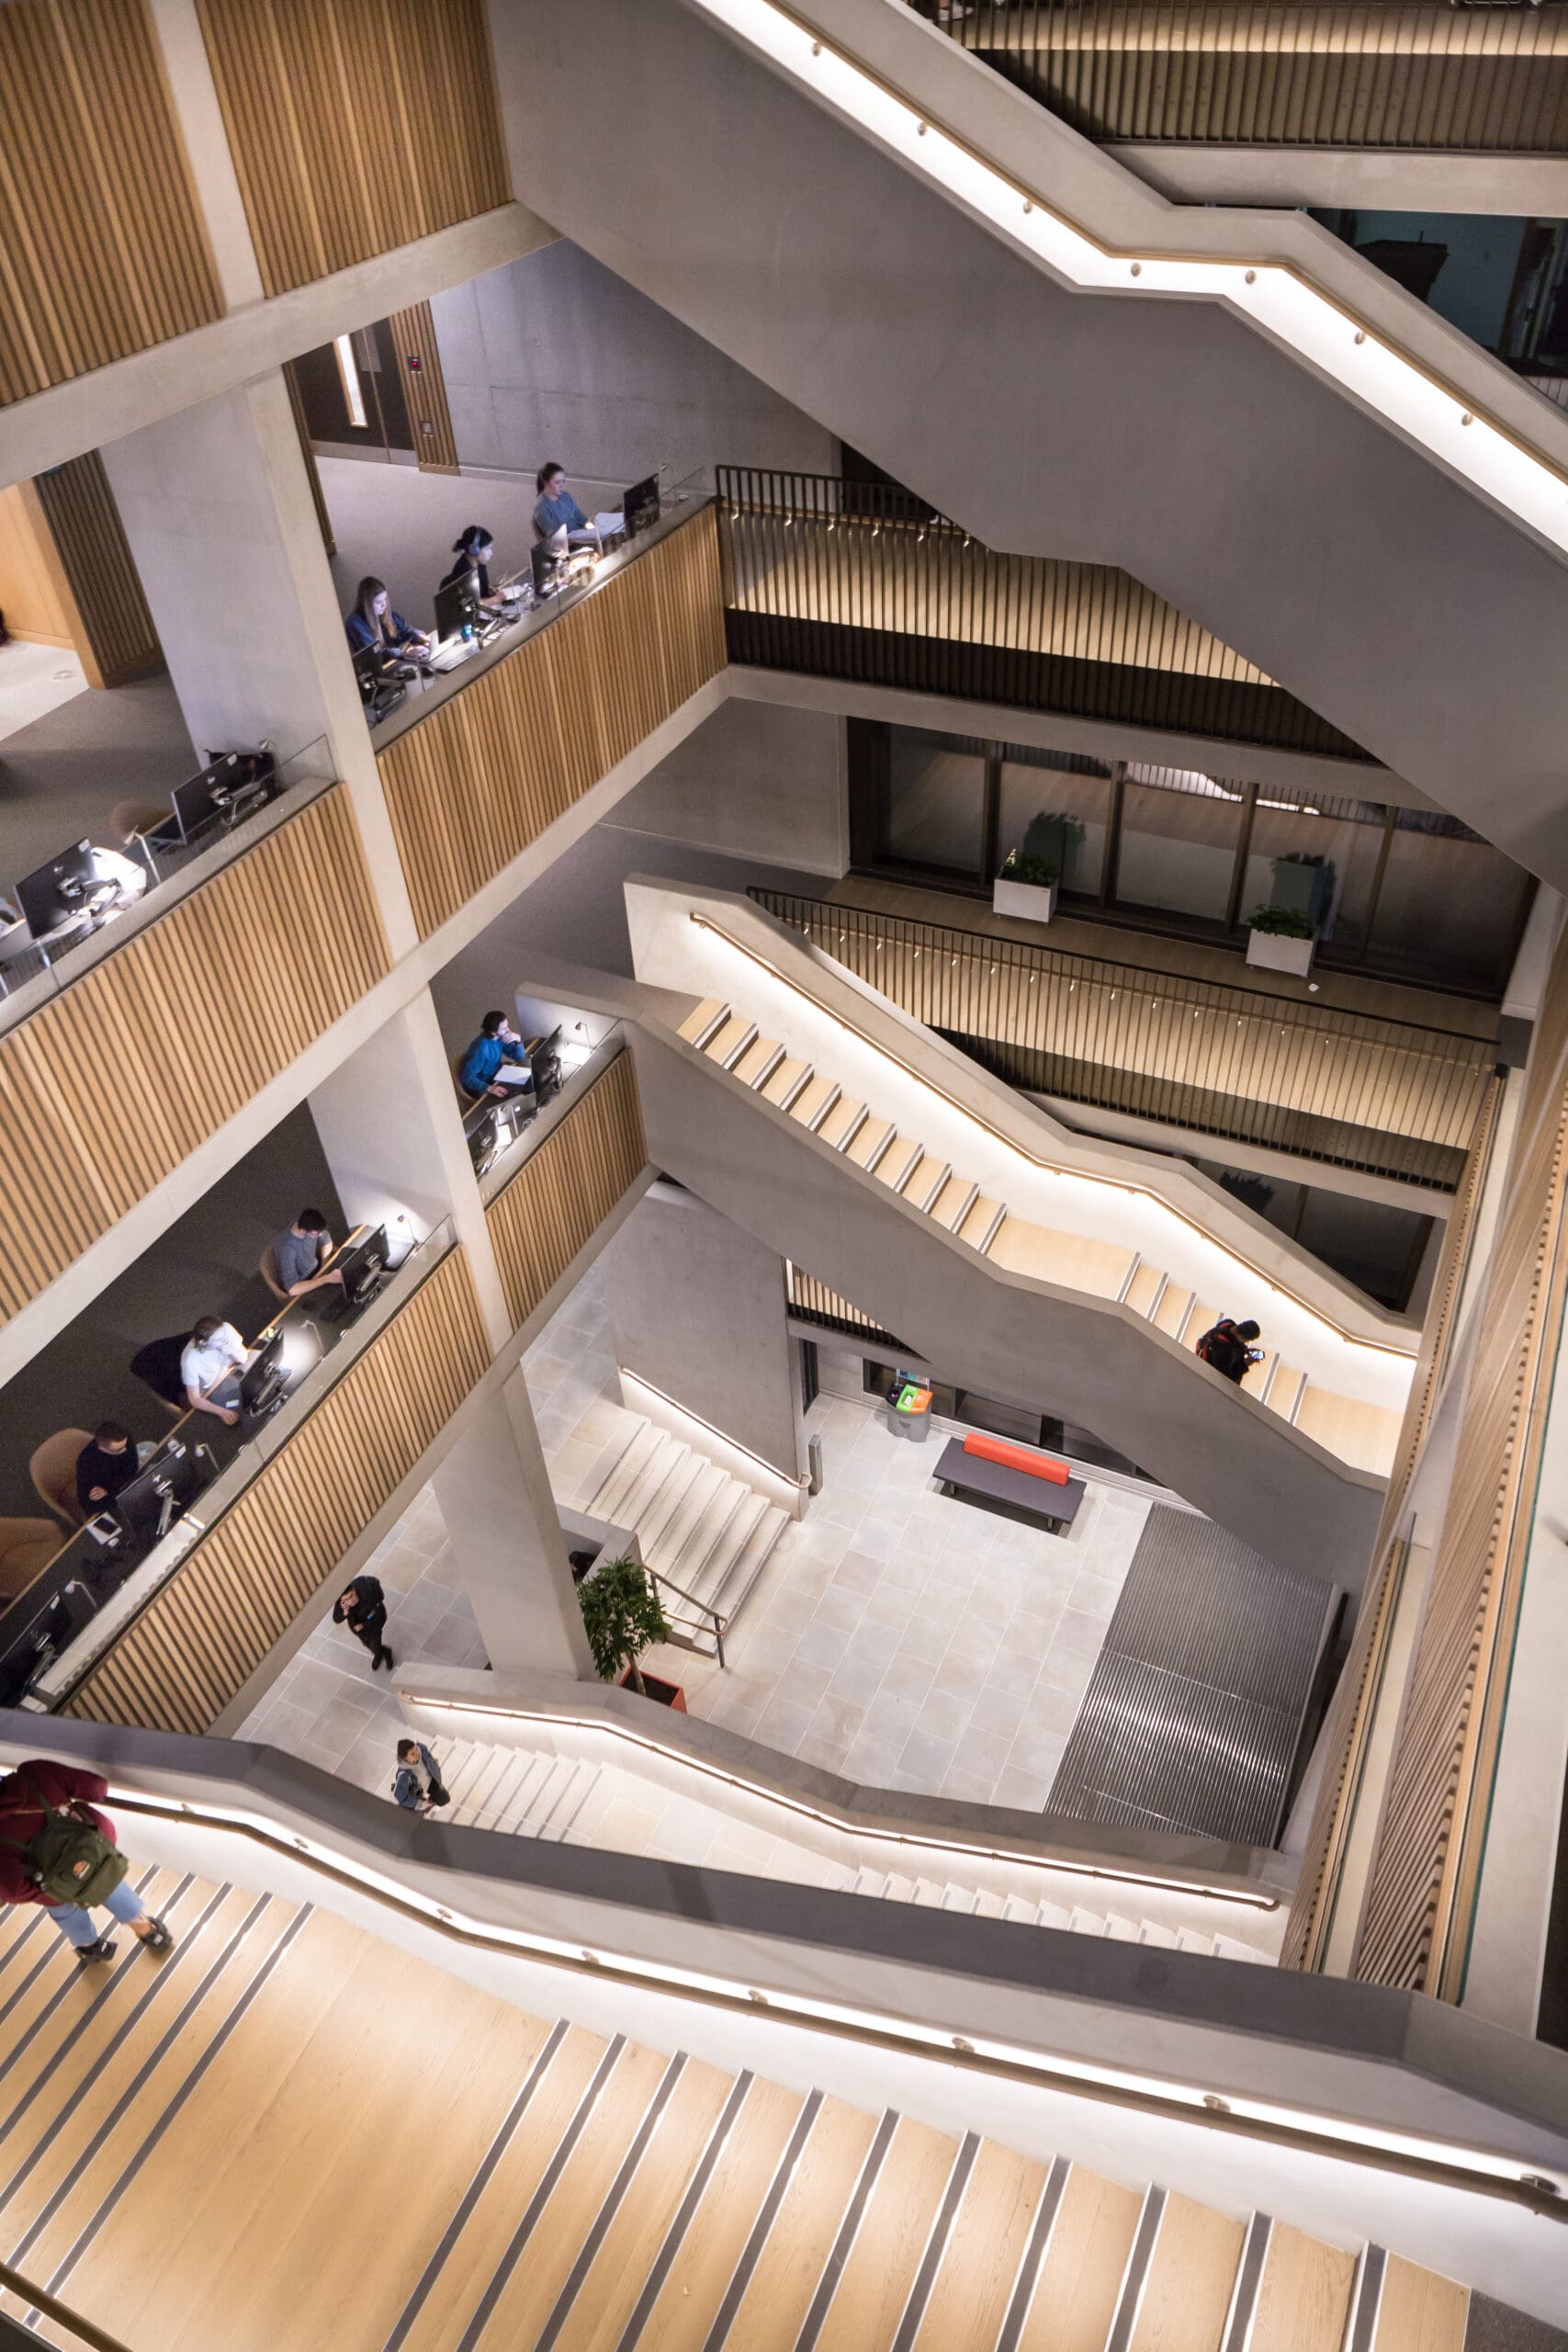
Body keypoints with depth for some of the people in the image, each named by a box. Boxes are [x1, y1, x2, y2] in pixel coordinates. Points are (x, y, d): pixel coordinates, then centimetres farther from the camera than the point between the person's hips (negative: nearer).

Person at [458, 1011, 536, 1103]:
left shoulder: (500, 1037, -11)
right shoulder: (481, 1049, -32)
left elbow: (520, 1057, -2)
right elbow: (467, 1078, -33)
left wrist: (518, 1040, -21)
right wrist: (489, 1088, -46)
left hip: (495, 1076, 8)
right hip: (481, 1087, -8)